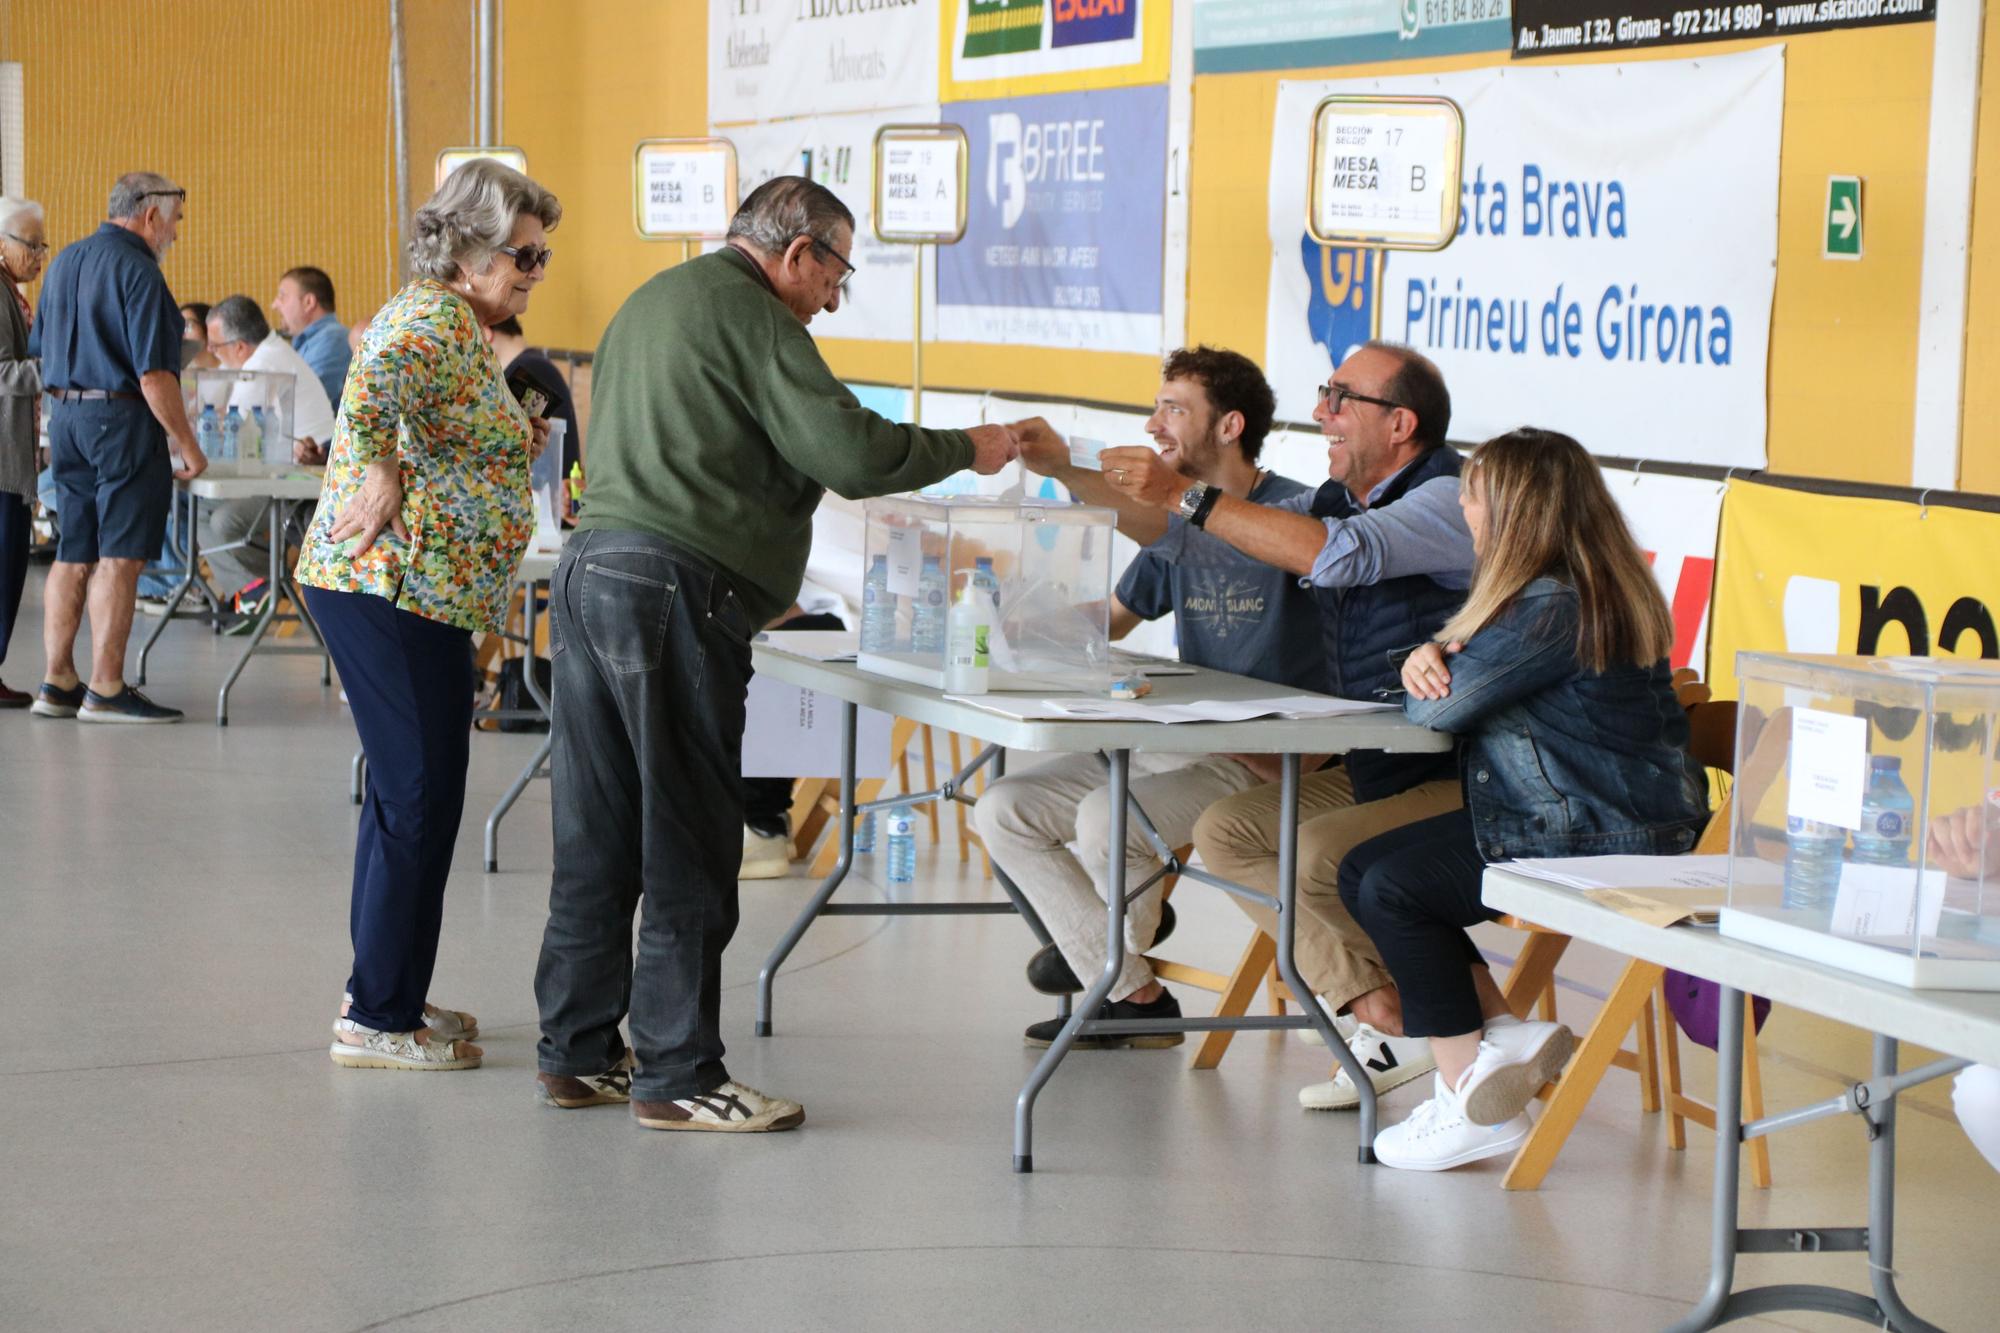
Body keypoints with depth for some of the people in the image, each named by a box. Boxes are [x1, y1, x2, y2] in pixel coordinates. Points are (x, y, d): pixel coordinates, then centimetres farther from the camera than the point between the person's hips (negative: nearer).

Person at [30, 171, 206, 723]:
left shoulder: (64, 263, 13)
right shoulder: (136, 270, -14)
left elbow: (39, 352, 19)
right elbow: (154, 373, -18)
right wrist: (187, 444, -12)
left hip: (65, 415, 8)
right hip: (123, 418, -8)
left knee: (73, 555, 11)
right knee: (119, 557, -5)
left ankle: (57, 682, 13)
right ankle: (105, 691, -4)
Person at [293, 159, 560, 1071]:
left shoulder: (462, 325, 19)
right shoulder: (433, 319, -14)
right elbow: (376, 381, -36)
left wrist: (518, 447, 15)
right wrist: (381, 474, -34)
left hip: (412, 592, 11)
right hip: (394, 589, -11)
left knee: (407, 791, 17)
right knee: (420, 798, -6)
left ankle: (385, 995, 27)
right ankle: (378, 1019, -1)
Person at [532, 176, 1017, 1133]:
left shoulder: (654, 302, 23)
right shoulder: (747, 314, -7)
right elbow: (846, 448, -14)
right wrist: (963, 450, 0)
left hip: (589, 565, 10)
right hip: (673, 586, -9)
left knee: (598, 830, 13)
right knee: (688, 840, -4)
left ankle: (576, 1052, 18)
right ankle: (676, 1076, -2)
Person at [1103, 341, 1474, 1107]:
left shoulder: (1449, 502, -15)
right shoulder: (1337, 500, 13)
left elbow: (1331, 554, -32)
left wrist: (1184, 494, -27)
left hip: (1459, 783, -10)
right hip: (1371, 770, 10)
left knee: (1321, 851, -29)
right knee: (1225, 831, 0)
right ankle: (1377, 1023, -6)